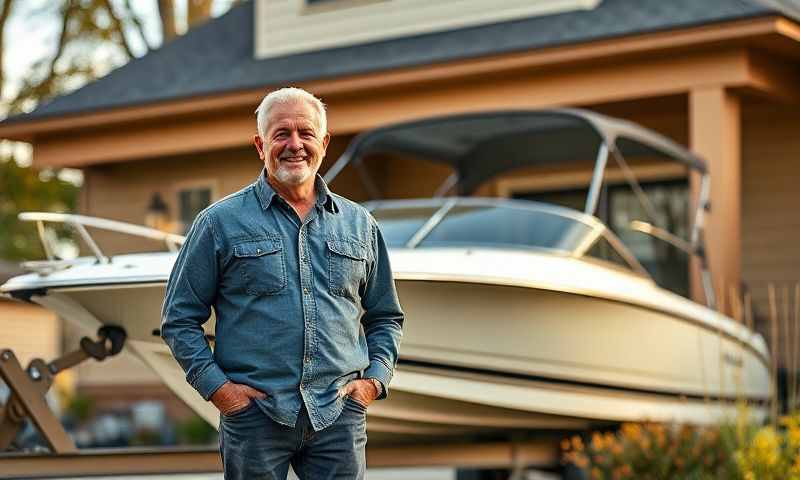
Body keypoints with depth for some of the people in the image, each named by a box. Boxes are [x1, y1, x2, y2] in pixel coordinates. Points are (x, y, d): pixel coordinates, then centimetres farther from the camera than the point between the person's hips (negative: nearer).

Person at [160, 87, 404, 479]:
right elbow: (179, 319, 4)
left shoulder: (358, 223, 12)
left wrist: (375, 378, 4)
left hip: (340, 417, 2)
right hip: (254, 414, -2)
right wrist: (215, 385, -7)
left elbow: (385, 317, 20)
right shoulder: (221, 222, 3)